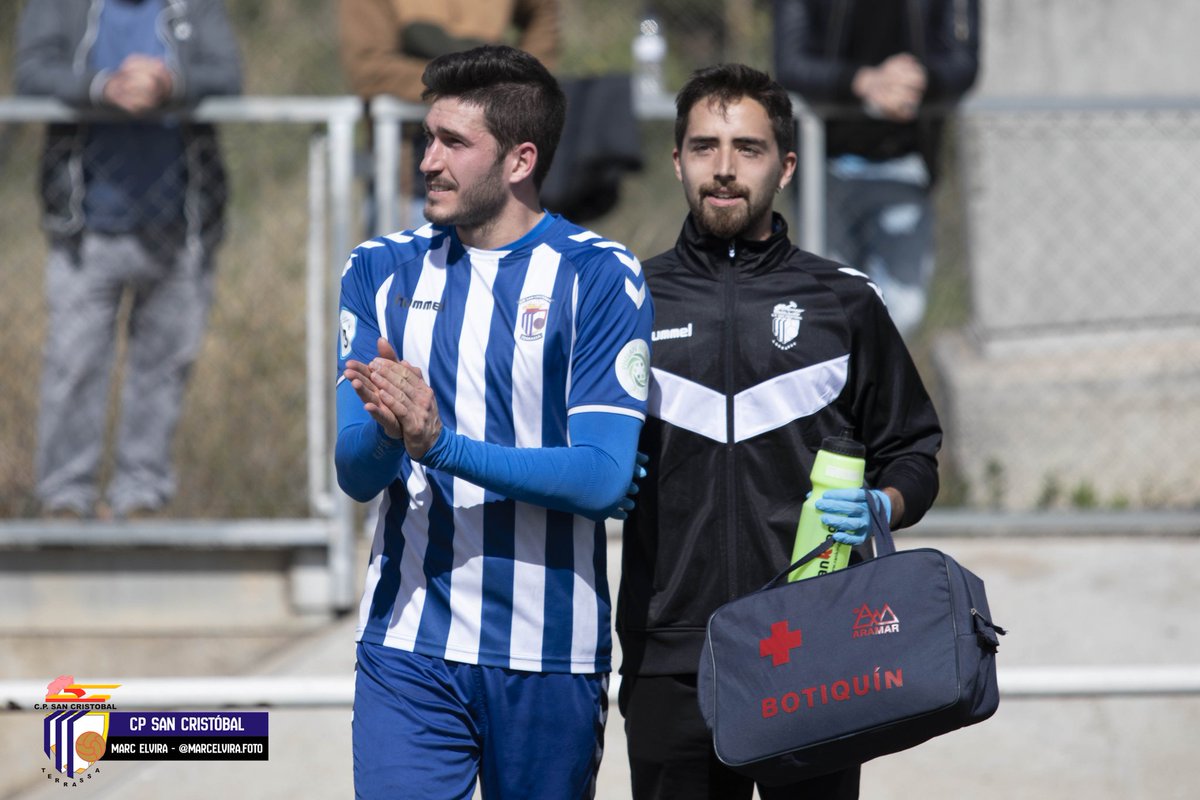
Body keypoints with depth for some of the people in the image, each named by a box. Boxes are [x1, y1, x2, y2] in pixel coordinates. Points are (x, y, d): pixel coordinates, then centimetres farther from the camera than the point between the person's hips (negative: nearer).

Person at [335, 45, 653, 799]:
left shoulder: (599, 278, -4)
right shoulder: (382, 272, 8)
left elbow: (606, 478, -12)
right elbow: (356, 473, 2)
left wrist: (442, 443, -22)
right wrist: (387, 431, -22)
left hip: (548, 651, -2)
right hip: (407, 646, 2)